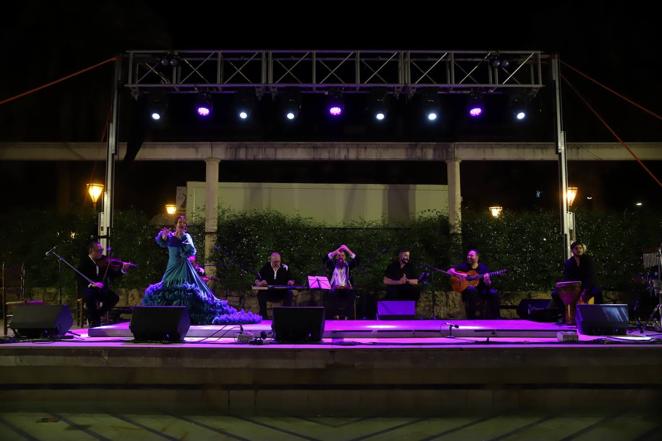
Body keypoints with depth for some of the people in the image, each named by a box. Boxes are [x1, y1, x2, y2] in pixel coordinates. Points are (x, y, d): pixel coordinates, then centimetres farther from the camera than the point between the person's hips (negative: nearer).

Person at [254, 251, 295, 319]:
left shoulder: (285, 268, 4)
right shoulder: (265, 268, 1)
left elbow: (291, 280, 9)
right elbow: (257, 281, 3)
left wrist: (291, 282, -15)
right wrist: (260, 283, -20)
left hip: (281, 293, 1)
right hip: (268, 293, -1)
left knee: (289, 293, -29)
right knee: (261, 294, -31)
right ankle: (263, 316, -17)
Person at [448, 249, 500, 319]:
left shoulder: (483, 267, 6)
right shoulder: (464, 266, 5)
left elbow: (489, 285, 2)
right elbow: (450, 271, -3)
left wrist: (487, 281, -23)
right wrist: (458, 275, -21)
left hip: (481, 291, 2)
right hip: (467, 292, -1)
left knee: (494, 293, -26)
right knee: (471, 289, -36)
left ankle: (494, 317, -13)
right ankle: (471, 317, -25)